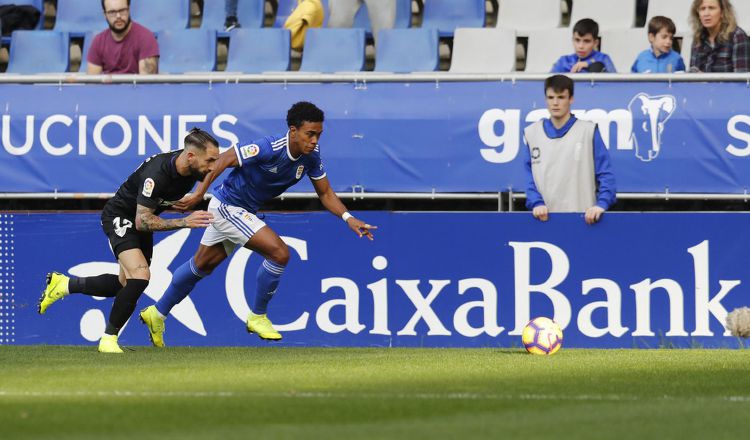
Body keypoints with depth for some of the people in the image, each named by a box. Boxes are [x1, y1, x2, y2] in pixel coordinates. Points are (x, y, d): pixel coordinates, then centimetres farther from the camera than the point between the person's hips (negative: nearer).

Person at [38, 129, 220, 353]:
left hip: (142, 221, 8)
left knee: (125, 284, 15)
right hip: (120, 216, -8)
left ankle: (63, 285, 34)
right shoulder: (157, 173, -36)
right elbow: (142, 221, -34)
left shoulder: (196, 168, -14)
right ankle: (109, 338, -12)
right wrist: (184, 222, -38)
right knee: (140, 275, -26)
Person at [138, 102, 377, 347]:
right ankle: (257, 316, -1)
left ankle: (157, 314, 37)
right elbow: (224, 160, -26)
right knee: (279, 253, -19)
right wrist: (199, 194, -28)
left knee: (202, 265, 21)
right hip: (227, 206, -8)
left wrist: (348, 218, -14)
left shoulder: (311, 156, -9)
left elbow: (325, 193, 1)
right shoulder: (269, 149, -31)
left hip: (244, 212, 8)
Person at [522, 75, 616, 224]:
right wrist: (537, 203, -10)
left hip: (582, 218, -2)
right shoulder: (531, 133, 9)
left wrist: (601, 204, -19)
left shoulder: (588, 131, 0)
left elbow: (605, 174, -4)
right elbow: (529, 178, 7)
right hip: (546, 218, 2)